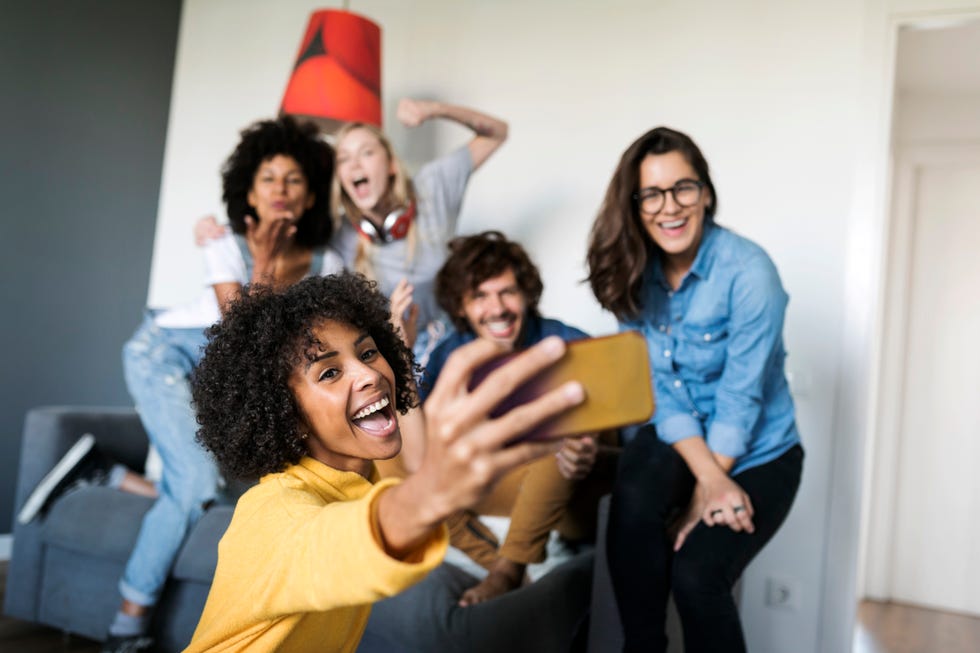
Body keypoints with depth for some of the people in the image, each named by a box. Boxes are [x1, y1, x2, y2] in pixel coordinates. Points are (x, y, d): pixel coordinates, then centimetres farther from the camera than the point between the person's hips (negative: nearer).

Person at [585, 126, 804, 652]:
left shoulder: (748, 271, -20)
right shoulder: (633, 273, -7)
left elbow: (739, 399, -20)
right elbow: (657, 388, -10)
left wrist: (702, 498, -19)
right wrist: (709, 477, -22)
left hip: (756, 452, -3)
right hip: (675, 440, 3)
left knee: (696, 573, -21)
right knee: (633, 503, -28)